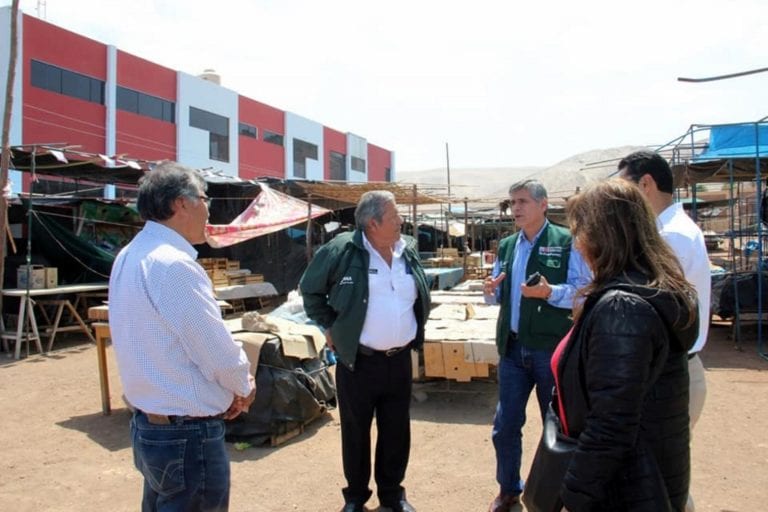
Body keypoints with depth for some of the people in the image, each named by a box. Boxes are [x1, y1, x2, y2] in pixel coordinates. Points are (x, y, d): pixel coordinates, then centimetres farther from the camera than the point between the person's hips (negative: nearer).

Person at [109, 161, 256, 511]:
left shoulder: (130, 256, 6)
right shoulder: (173, 264, -24)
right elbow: (220, 355, -22)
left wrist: (225, 390, 7)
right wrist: (244, 386, -1)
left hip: (148, 423, 9)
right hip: (187, 433, -9)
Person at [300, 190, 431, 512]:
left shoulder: (410, 252, 4)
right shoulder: (343, 250, -12)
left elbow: (422, 298, 20)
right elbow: (310, 290, -1)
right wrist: (330, 326, -2)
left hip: (400, 360, 4)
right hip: (358, 361, -4)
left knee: (396, 430, 15)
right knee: (355, 431, 11)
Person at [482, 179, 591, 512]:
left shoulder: (567, 242, -7)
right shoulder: (506, 246, 10)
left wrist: (550, 292, -28)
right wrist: (490, 291, -6)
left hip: (553, 349, -5)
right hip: (512, 348, 5)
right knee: (505, 425, 11)